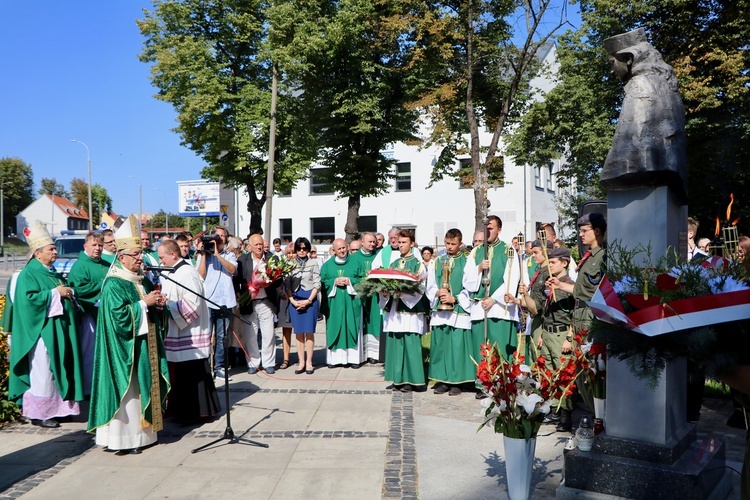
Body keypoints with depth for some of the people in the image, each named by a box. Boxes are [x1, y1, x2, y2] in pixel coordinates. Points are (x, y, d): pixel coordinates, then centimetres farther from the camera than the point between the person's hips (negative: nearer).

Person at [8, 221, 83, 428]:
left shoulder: (52, 272, 15)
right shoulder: (29, 274, -10)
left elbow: (63, 295, 24)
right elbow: (28, 299, -22)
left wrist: (69, 293, 2)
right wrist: (55, 293, -19)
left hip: (59, 329, 8)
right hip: (42, 331, -8)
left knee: (58, 369, 11)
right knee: (42, 371, -4)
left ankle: (56, 408, 20)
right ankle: (39, 413, 4)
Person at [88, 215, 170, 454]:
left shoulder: (142, 279, 12)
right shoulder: (114, 285, -13)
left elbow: (150, 308, 21)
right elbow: (119, 314, -22)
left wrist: (159, 303, 0)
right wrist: (144, 303, -18)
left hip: (145, 345, 8)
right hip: (125, 347, -8)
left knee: (143, 387, 12)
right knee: (125, 389, -4)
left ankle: (141, 432, 22)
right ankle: (120, 438, 3)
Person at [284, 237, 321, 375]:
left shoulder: (313, 263, 2)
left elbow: (317, 284, 0)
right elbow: (286, 285, 4)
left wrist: (309, 300, -9)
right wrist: (293, 301, -8)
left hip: (310, 300, -2)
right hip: (295, 300, 2)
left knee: (309, 332, -2)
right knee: (299, 333, 3)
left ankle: (309, 362, 3)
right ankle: (301, 362, 8)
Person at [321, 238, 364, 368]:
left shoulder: (355, 262, 6)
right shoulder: (327, 265, 9)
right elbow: (322, 282, 5)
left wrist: (350, 281, -11)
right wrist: (334, 282, -10)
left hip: (351, 302, -1)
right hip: (334, 303, 1)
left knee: (352, 328, 0)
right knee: (334, 330, 0)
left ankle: (353, 358, 4)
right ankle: (334, 358, 5)